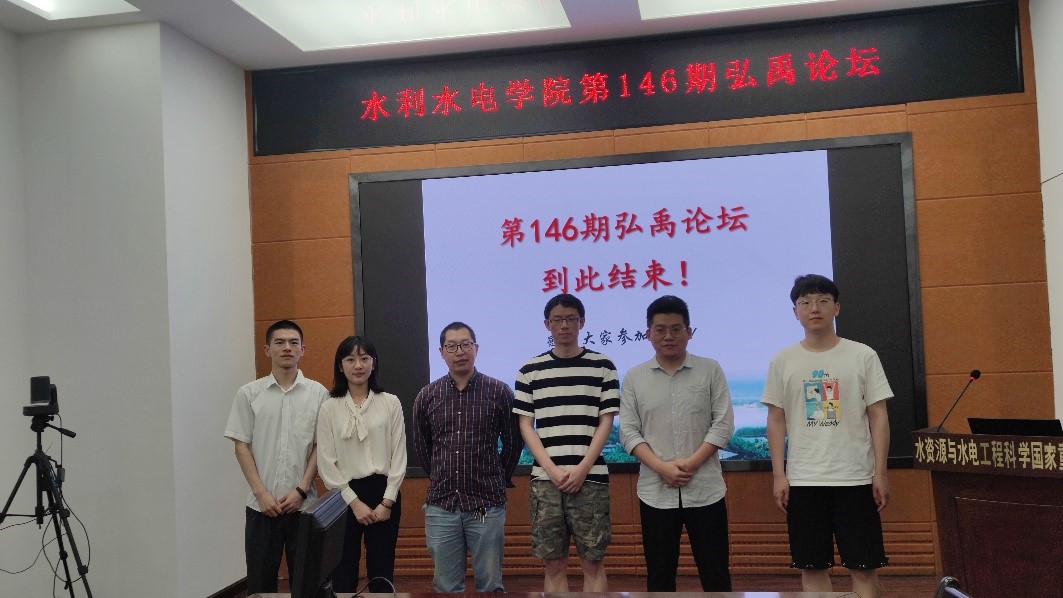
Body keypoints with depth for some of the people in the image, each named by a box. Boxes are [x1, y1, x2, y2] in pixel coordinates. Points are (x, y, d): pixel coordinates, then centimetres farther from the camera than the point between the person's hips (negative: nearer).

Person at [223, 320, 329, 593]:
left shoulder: (318, 393, 1)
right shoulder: (249, 394, 1)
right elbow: (242, 446, 1)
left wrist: (301, 490, -7)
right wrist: (261, 493, -7)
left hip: (303, 503, 0)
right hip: (261, 504, 0)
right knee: (260, 580, 6)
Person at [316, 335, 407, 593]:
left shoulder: (390, 403, 0)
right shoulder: (329, 408, 0)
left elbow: (399, 456, 1)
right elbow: (326, 463, -2)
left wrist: (387, 501, -6)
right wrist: (354, 501, -8)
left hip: (384, 493, 0)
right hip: (344, 495, 0)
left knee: (382, 571, 7)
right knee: (343, 572, 5)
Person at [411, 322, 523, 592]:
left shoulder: (499, 392, -3)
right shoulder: (427, 396, 4)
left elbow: (512, 442, 7)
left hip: (487, 505, -2)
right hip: (441, 505, 2)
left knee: (490, 585, 8)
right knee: (446, 587, 10)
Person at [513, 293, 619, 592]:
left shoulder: (602, 366, 5)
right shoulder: (530, 370, 7)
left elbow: (606, 422, 2)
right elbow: (525, 426, 5)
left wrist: (582, 469, -9)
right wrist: (553, 470, -7)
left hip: (590, 477, -1)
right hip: (545, 479, 1)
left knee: (592, 562, 2)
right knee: (553, 563, 5)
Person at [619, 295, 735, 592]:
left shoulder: (710, 370, 3)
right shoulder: (634, 377, 5)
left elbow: (723, 423, -2)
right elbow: (628, 432, 0)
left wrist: (691, 464, -13)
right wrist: (662, 468, -13)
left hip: (705, 489, -1)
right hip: (655, 492, 1)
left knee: (715, 572, 5)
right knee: (659, 575, 8)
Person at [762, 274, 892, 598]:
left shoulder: (862, 356, 0)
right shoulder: (782, 361, 3)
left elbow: (878, 416, 1)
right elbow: (776, 420, 6)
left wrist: (880, 472, -4)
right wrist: (779, 474, 0)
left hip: (855, 478, -1)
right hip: (802, 480, 1)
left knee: (864, 566, 3)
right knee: (812, 567, 8)